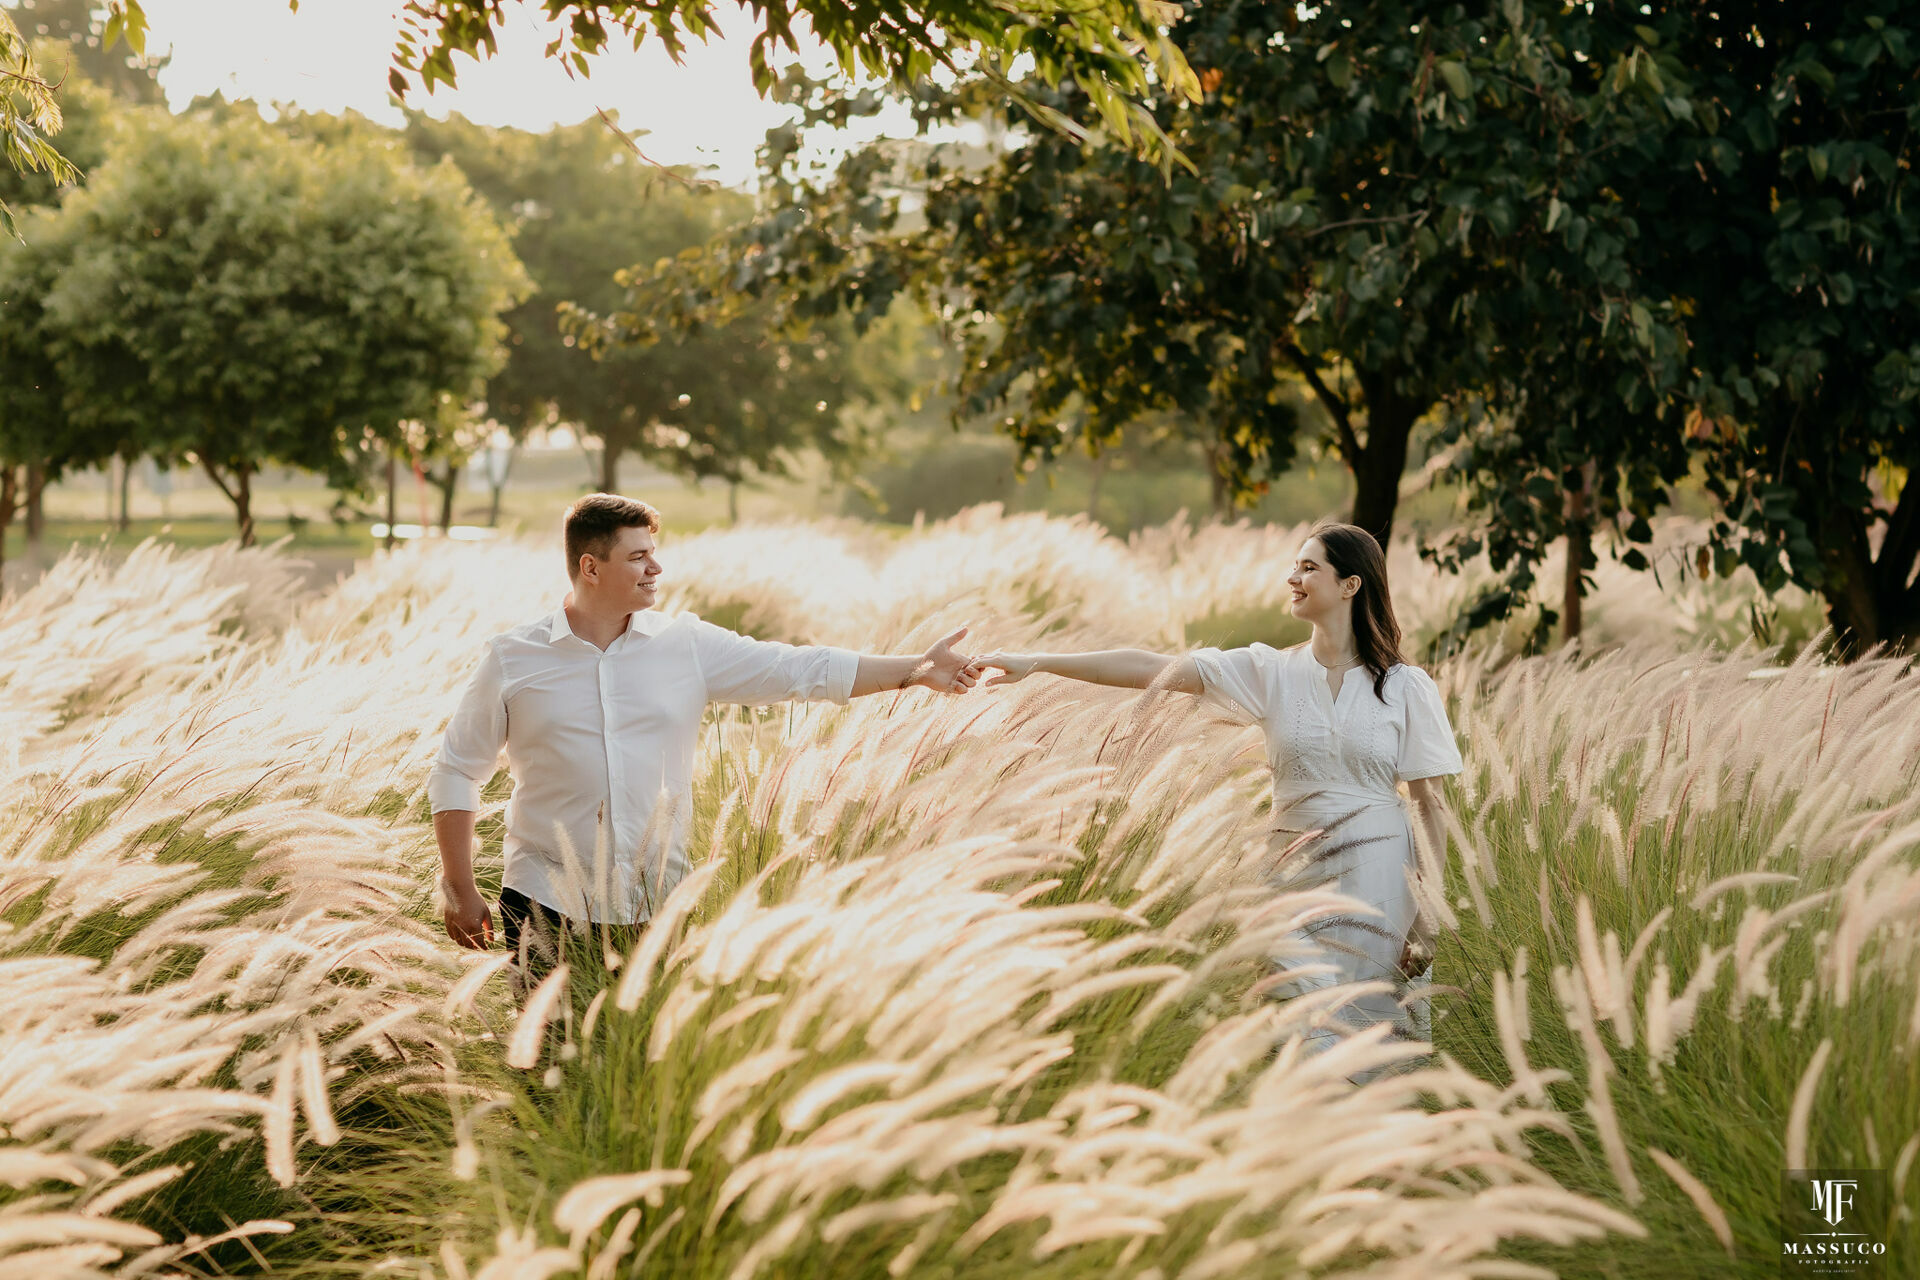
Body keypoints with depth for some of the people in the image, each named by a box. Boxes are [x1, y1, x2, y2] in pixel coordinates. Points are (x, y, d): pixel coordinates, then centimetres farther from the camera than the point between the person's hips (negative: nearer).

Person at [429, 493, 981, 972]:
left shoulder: (688, 645, 5)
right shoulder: (513, 659, 0)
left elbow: (798, 669, 2)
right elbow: (456, 773, 5)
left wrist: (914, 670, -4)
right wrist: (461, 891, 1)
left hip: (657, 908, 2)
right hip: (548, 910, -2)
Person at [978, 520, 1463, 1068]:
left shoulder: (1406, 687, -1)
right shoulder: (1270, 671, 3)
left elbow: (1431, 802, 1)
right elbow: (1154, 668, -3)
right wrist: (1036, 663, -9)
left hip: (1376, 875, -2)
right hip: (1295, 869, 3)